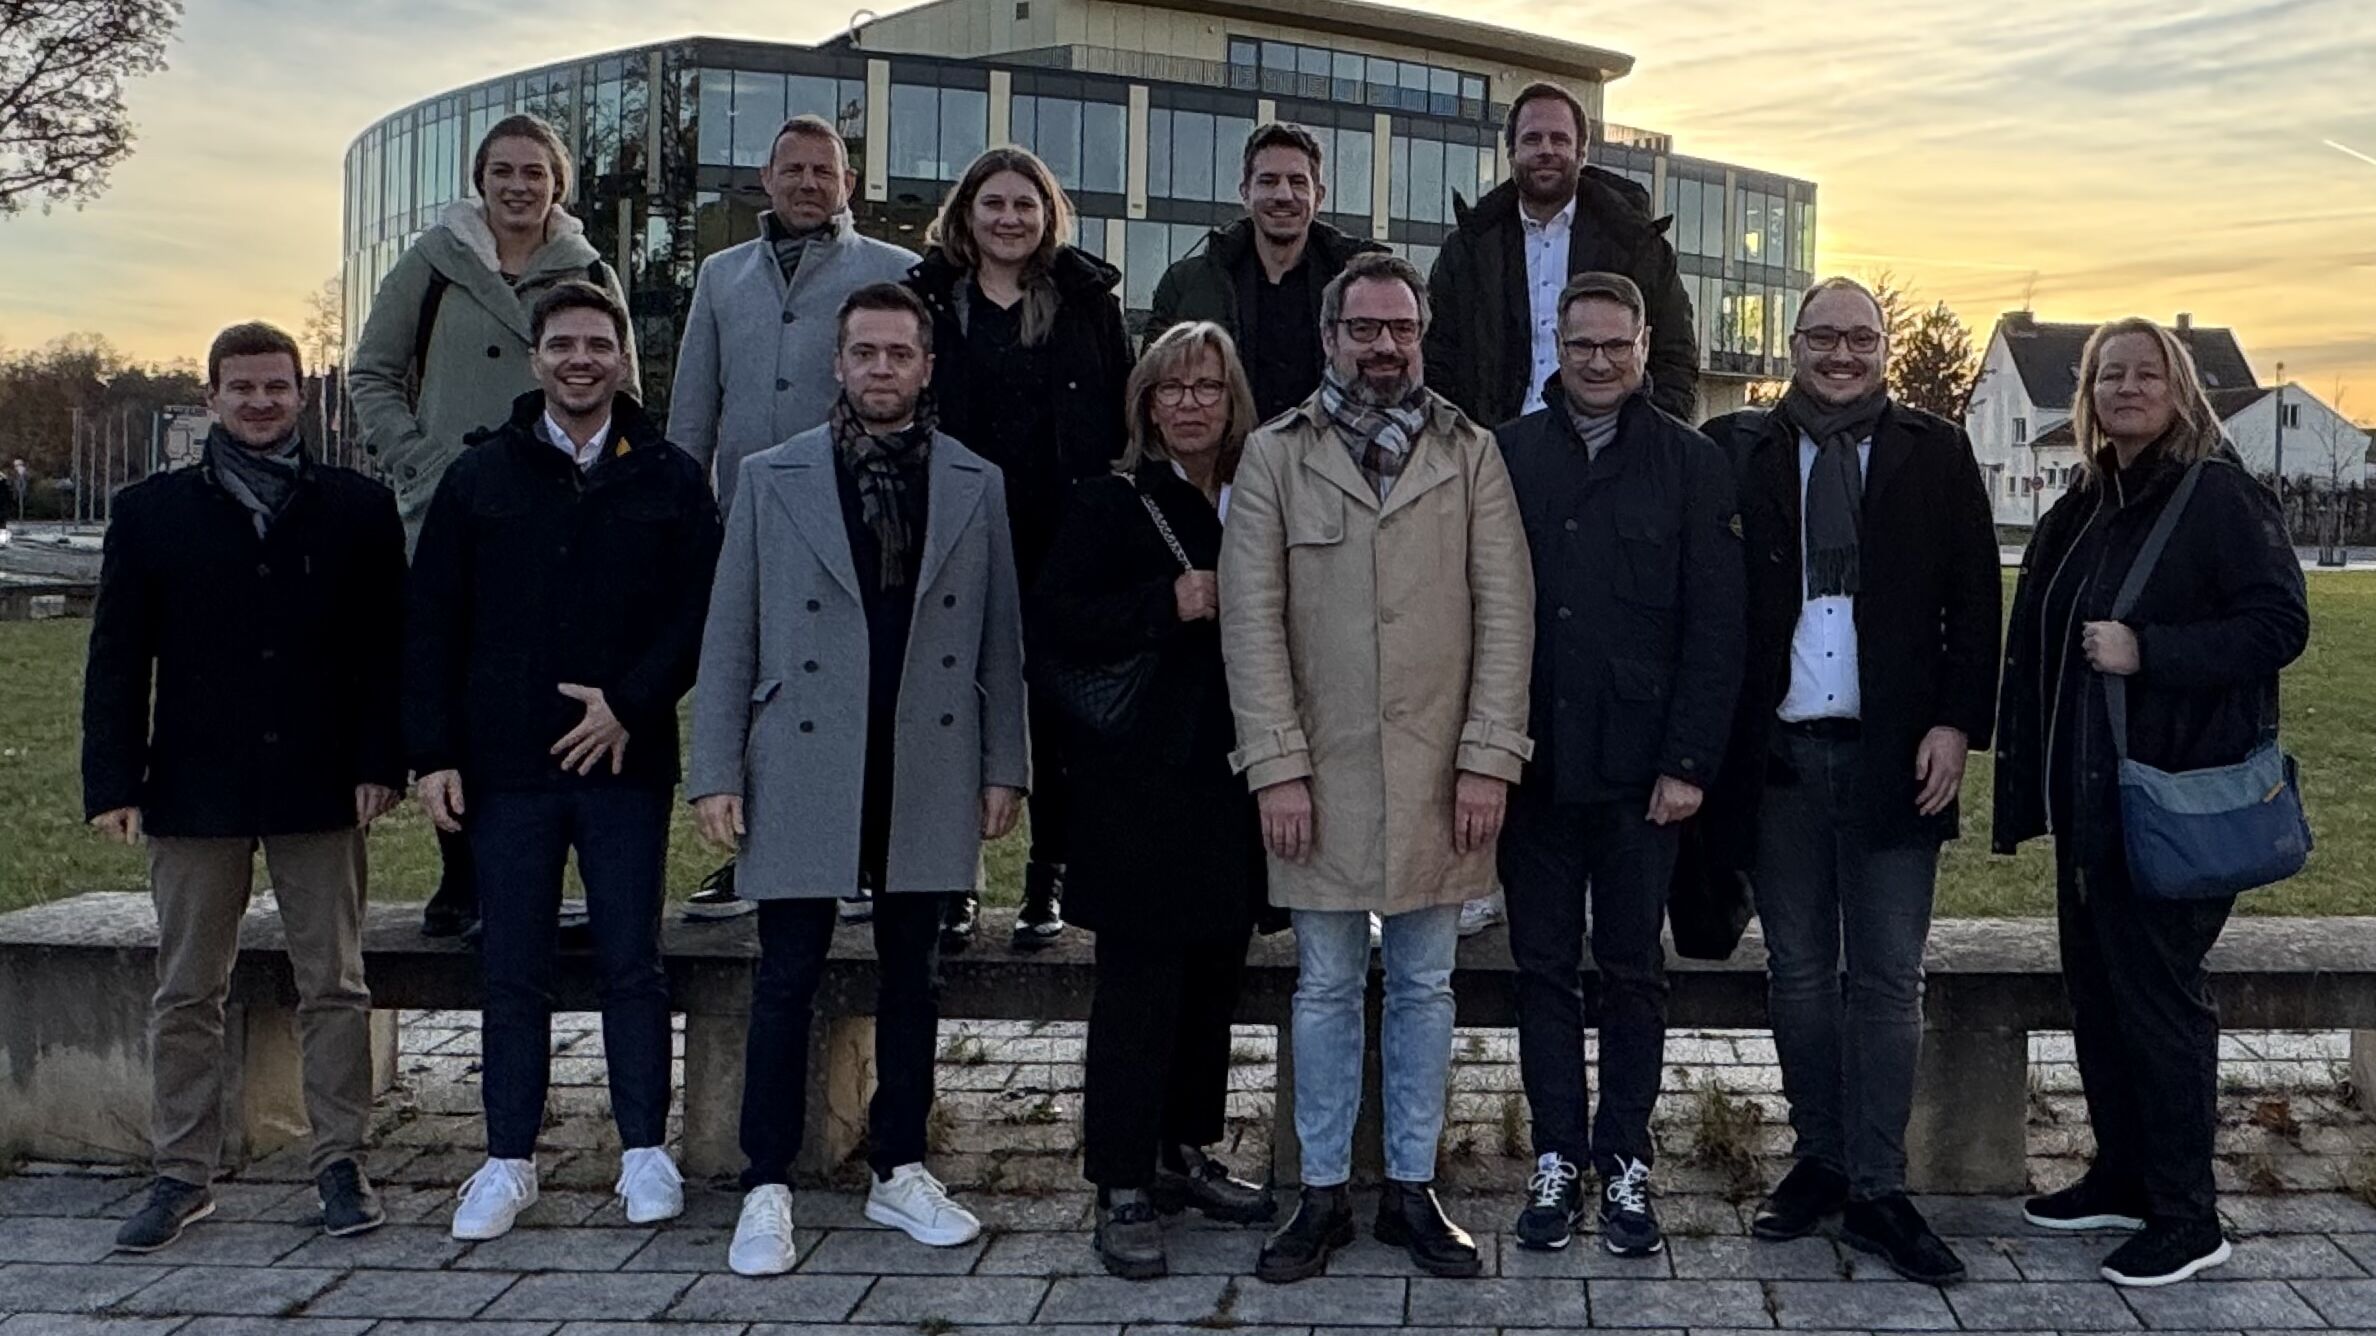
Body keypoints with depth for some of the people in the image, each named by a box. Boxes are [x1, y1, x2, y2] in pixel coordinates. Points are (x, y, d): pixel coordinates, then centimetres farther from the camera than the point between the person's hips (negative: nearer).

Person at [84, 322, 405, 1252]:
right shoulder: (152, 512, 7)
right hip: (195, 788, 1)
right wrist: (113, 782, -2)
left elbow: (386, 650, 3)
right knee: (187, 994, 7)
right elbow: (117, 659, 5)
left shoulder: (357, 510, 5)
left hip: (320, 788, -1)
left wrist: (380, 763, -6)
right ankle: (183, 1174, 18)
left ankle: (340, 1162, 14)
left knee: (333, 984, 4)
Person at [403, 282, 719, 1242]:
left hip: (627, 760, -1)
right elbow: (430, 625, 6)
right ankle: (508, 1162, 16)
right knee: (512, 973, 7)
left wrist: (631, 703, -11)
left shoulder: (668, 479, 5)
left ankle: (644, 1152, 15)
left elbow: (701, 614, 1)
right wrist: (434, 754, -1)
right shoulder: (480, 477, 7)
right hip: (505, 766, 1)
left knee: (633, 964, 4)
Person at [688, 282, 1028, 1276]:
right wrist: (715, 771, -2)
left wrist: (1004, 766, 4)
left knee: (911, 977, 10)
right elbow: (729, 636, 3)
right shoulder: (771, 479, 4)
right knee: (787, 979, 2)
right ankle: (768, 1189, 11)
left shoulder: (976, 486, 7)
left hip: (929, 774, 2)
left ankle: (899, 1172, 23)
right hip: (803, 772, -1)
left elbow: (999, 638, 8)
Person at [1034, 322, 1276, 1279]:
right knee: (1140, 983, -3)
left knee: (1215, 975, 11)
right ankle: (1123, 1190, 4)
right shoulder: (1113, 503, -2)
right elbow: (1053, 621, -11)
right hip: (1144, 780, -5)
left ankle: (1187, 1153, 26)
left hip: (1234, 778, 5)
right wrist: (1168, 604, -18)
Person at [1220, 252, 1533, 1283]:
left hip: (1441, 772, 1)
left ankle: (1413, 1190, 21)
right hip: (1318, 772, -1)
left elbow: (1505, 610, 0)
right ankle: (1323, 1193, 19)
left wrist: (1489, 758, -8)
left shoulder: (1471, 453, 5)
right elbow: (1251, 617, -2)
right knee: (1326, 988, 8)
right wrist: (1277, 767, -10)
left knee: (1424, 987, 10)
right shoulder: (1275, 456, 2)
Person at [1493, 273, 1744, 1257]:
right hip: (1532, 763, 1)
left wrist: (1689, 763, -7)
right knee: (1544, 969, 8)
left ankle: (1625, 1161, 19)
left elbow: (1714, 628, -1)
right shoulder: (1505, 456, 4)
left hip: (1641, 769, -1)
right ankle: (1557, 1157, 19)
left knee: (1633, 972, 8)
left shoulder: (1692, 464, 2)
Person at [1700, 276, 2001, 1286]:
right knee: (1797, 971, 11)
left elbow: (1974, 600, 5)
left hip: (1893, 756, 0)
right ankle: (1818, 1160, 24)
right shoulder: (1735, 449, 3)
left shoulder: (1936, 454, 5)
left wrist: (1956, 724, -5)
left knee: (1888, 978, 2)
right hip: (1776, 754, 1)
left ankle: (1877, 1192, 10)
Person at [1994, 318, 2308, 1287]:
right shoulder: (2084, 510, 13)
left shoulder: (2220, 497, -9)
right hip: (2090, 793, 8)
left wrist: (2148, 652, -23)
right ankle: (2120, 1175, 28)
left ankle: (2185, 1216, 9)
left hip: (2177, 797, -8)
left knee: (2158, 990, -3)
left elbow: (2280, 623, -15)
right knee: (2095, 985, 13)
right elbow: (2040, 648, 17)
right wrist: (2034, 784, 12)